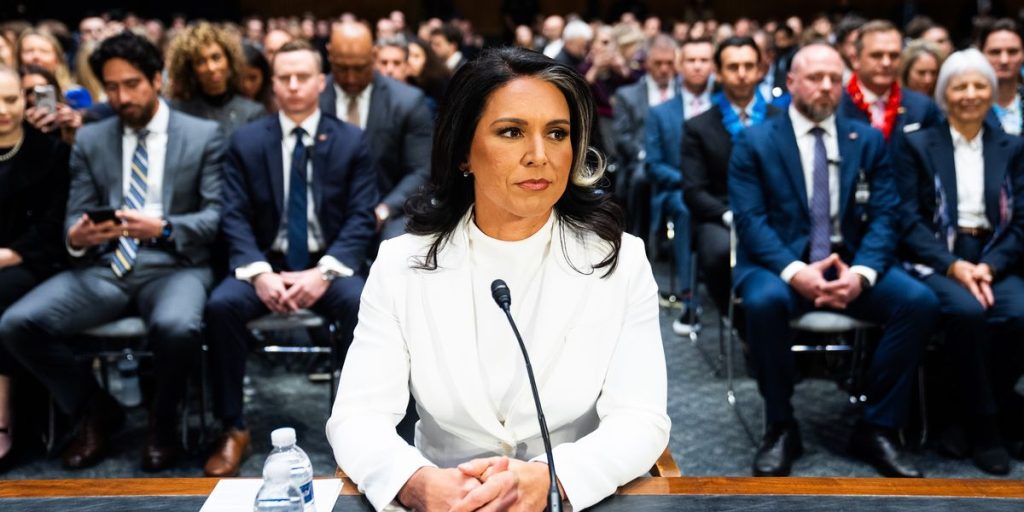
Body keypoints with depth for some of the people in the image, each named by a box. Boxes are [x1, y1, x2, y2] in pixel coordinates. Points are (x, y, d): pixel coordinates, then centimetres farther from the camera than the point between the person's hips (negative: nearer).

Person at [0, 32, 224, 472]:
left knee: (177, 328, -37)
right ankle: (95, 410, 6)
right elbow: (75, 217, 11)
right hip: (104, 267, 4)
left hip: (174, 266, -3)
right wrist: (76, 237, -15)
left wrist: (163, 229, -20)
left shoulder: (203, 136, 5)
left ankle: (162, 420, -3)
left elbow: (217, 215, -2)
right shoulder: (89, 140, 14)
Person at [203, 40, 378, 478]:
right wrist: (259, 272, -20)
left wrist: (324, 272, -20)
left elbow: (361, 218, -4)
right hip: (267, 263, 1)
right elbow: (235, 217, -2)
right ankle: (233, 428, -11)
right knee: (221, 305, -28)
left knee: (363, 304, -32)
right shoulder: (246, 141, 6)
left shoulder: (351, 141, 3)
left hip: (329, 265, -1)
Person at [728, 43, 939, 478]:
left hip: (851, 265, 3)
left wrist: (862, 272, -18)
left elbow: (884, 216, 3)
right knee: (764, 301, -36)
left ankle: (876, 429, -8)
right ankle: (780, 427, -14)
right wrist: (795, 271, -25)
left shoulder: (868, 140, 11)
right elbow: (750, 219, -8)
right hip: (780, 265, -3)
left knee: (920, 301, -23)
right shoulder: (754, 142, 2)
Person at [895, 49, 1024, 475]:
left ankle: (967, 406, -6)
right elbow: (909, 221, -3)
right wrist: (953, 265, -17)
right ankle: (982, 425, -16)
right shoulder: (917, 145, 7)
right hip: (936, 259, -2)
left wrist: (989, 266, -12)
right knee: (968, 310, -35)